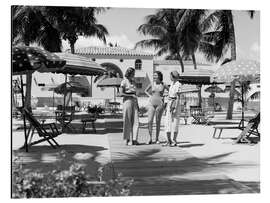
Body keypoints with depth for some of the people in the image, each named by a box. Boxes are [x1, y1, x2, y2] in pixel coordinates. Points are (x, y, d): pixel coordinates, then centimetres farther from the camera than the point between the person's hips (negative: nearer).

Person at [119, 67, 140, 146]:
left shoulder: (133, 81, 16)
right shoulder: (124, 82, -4)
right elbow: (121, 93, -11)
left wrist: (137, 104, 16)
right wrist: (131, 95, -13)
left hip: (134, 102, 6)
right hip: (127, 101, -6)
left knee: (135, 121, -2)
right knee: (128, 121, -2)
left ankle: (134, 139, -1)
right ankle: (128, 139, 5)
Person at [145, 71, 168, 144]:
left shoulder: (163, 85, 0)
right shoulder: (152, 84, 6)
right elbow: (146, 90, 23)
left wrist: (163, 97, 2)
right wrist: (150, 96, 7)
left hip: (159, 104, -1)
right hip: (151, 103, 1)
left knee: (158, 122, 2)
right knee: (150, 121, -11)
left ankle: (157, 139, 11)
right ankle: (150, 138, -4)